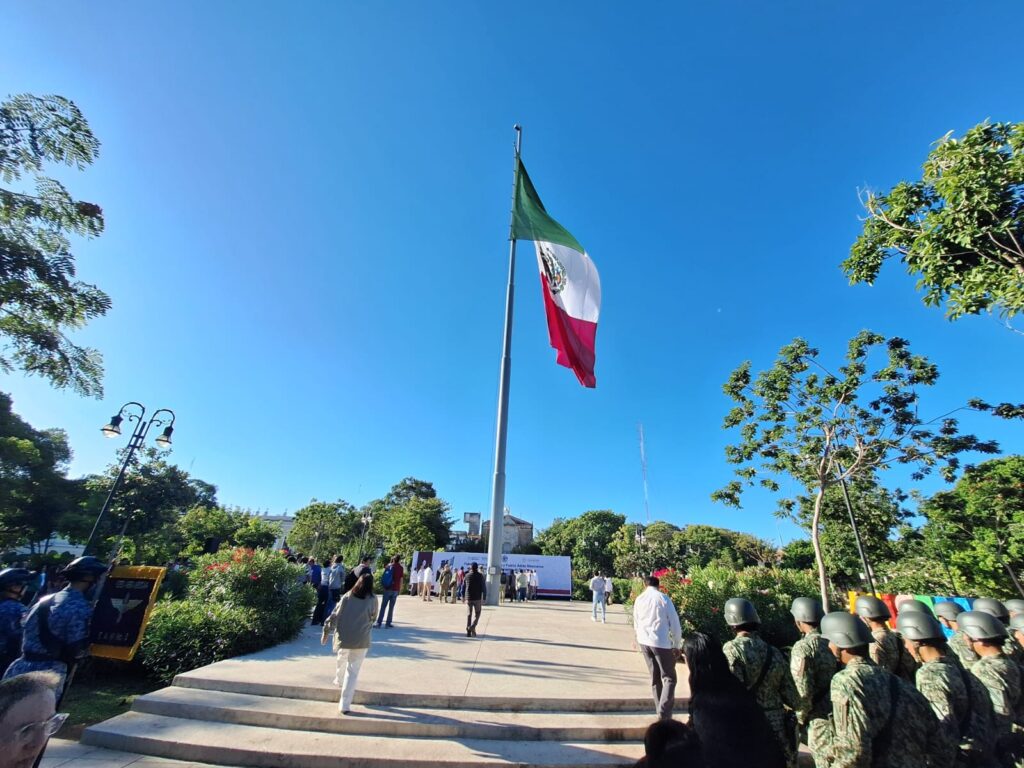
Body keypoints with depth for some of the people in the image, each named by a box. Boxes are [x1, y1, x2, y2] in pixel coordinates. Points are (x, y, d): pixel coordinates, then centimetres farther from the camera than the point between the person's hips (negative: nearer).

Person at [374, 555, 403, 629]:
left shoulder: (389, 566, 2)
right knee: (391, 607, 5)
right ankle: (387, 624, 6)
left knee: (383, 606, 9)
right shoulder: (401, 568, -3)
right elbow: (401, 580, -2)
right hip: (395, 590, -2)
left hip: (387, 589, 2)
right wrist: (400, 589, 8)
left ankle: (378, 623, 8)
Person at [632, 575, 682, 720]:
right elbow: (674, 622, -3)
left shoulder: (639, 599, 8)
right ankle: (664, 712, -9)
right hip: (661, 642, -4)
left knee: (655, 678, 17)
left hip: (644, 642, 5)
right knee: (669, 678, 5)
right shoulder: (664, 598, -5)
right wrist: (677, 644, 8)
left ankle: (660, 711, 21)